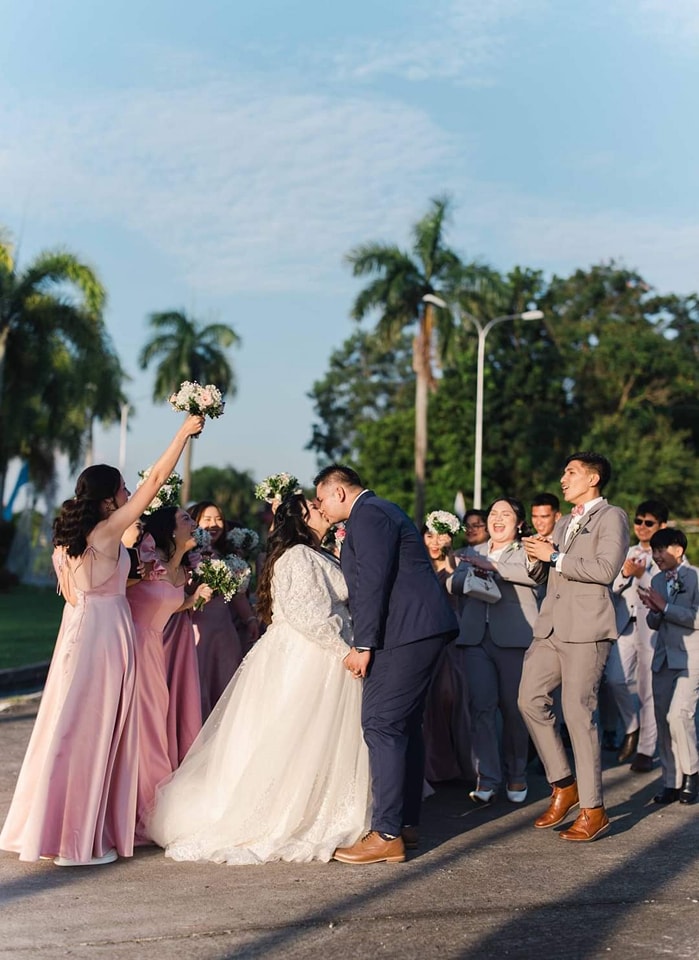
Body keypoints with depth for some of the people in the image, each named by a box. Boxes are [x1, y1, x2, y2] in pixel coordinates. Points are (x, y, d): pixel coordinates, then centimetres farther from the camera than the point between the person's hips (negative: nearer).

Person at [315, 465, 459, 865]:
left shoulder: (368, 515, -9)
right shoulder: (381, 511, 23)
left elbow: (373, 582, -18)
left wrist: (363, 645, -18)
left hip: (406, 632, -11)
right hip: (423, 628, 11)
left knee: (382, 725, -11)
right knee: (405, 725, 15)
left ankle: (387, 836, -11)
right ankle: (406, 822, 21)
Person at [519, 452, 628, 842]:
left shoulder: (611, 516, -1)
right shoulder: (564, 523, 24)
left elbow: (606, 568, -16)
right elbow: (540, 574, 26)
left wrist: (555, 557, -11)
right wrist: (538, 556, 5)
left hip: (586, 629, -8)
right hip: (552, 627, 8)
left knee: (579, 713, -8)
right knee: (531, 700, 1)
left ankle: (593, 810, 1)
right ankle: (564, 786, 15)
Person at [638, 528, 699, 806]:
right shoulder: (657, 580, 13)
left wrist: (665, 607, -17)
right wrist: (653, 610, -5)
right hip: (663, 659, 6)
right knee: (663, 721, 4)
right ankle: (672, 782, 11)